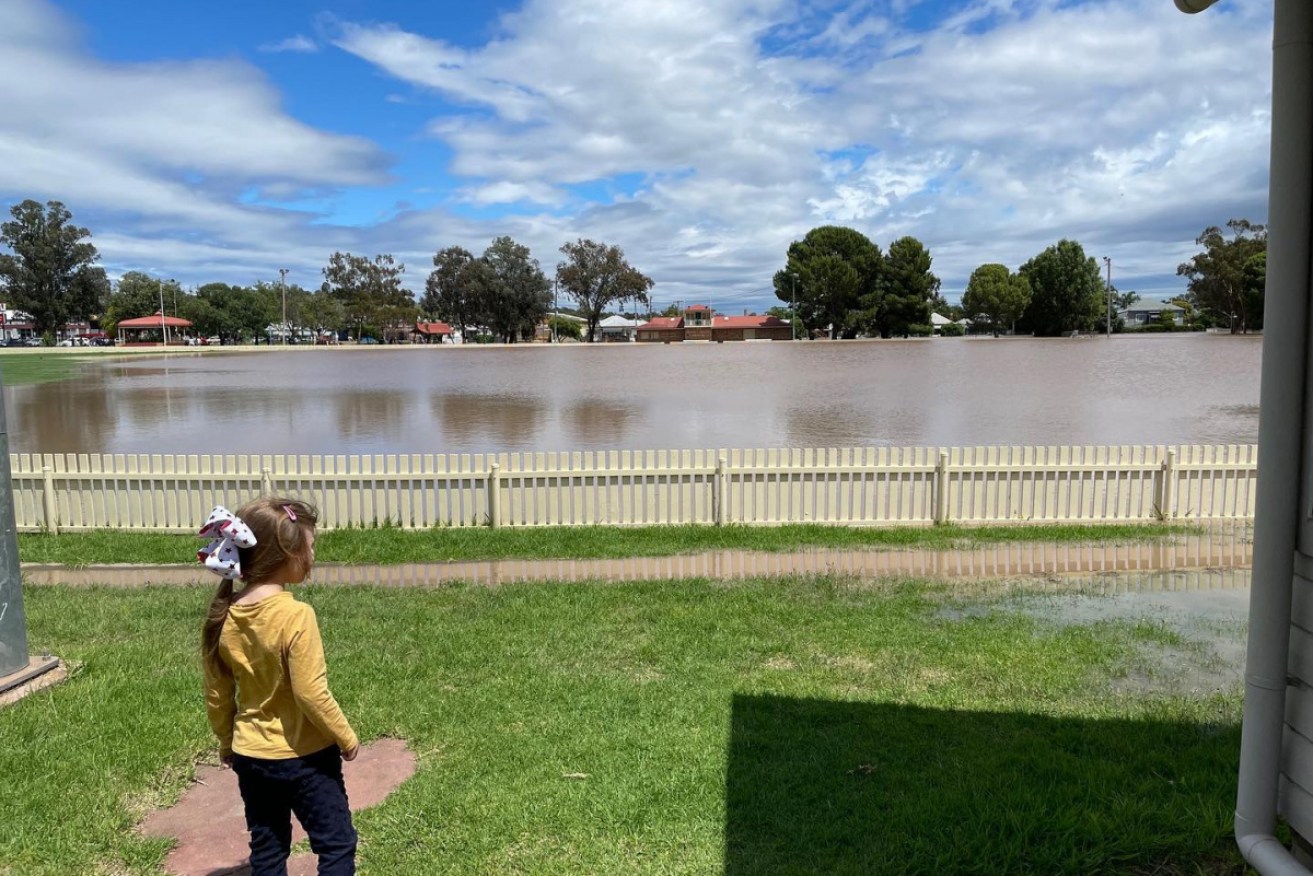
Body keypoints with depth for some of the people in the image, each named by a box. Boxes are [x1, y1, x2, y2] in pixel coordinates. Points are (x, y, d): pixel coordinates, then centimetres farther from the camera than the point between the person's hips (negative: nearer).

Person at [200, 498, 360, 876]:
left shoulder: (224, 616, -5)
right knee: (337, 845, 10)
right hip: (305, 757, -6)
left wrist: (227, 742, 19)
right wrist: (346, 736, -8)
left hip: (251, 757, 6)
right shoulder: (295, 616, -24)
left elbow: (216, 694, 4)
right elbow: (311, 693, -22)